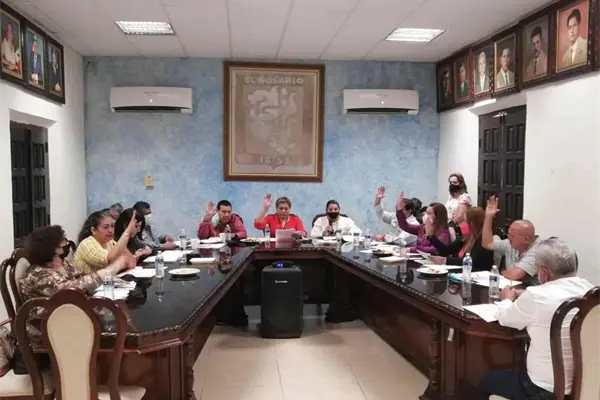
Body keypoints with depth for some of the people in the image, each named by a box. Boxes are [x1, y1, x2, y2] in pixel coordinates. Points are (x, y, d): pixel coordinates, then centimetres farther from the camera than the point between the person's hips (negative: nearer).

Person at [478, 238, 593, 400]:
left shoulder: (538, 296, -25)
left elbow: (505, 318, -5)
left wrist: (507, 299, 16)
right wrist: (524, 297, 21)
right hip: (585, 383, 7)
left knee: (486, 381, 19)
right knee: (517, 372, 34)